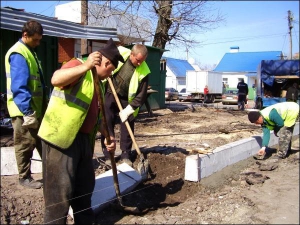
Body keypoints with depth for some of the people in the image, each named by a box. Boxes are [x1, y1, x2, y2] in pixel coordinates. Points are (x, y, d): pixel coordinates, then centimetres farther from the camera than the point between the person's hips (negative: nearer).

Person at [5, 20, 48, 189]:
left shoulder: (29, 51, 14)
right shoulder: (18, 54, -17)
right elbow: (19, 87, -24)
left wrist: (44, 104, 19)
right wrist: (27, 112, -26)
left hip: (36, 108, 10)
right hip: (25, 110, -10)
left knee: (43, 142, 17)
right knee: (25, 145, 3)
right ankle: (25, 177, 17)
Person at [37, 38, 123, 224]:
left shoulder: (97, 82, 20)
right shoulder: (78, 66, -6)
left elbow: (96, 115, 23)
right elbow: (56, 79, -29)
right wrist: (86, 66, -37)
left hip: (83, 139, 9)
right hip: (60, 138, -9)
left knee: (85, 187, 17)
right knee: (60, 191, -3)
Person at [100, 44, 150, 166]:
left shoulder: (143, 71, -18)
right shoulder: (119, 53, -16)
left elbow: (141, 95, -16)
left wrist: (128, 109, -23)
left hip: (126, 100, 0)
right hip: (109, 95, 1)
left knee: (127, 127, 0)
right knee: (107, 125, 3)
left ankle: (126, 155, 15)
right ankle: (108, 155, 12)